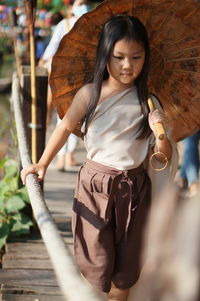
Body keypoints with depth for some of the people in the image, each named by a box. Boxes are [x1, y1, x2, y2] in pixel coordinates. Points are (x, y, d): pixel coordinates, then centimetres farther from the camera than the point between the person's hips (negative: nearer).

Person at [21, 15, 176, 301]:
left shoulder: (148, 101, -6)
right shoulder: (90, 94, -9)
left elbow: (163, 158, -2)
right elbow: (66, 127, 8)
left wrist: (160, 132, -21)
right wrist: (43, 163, 5)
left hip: (133, 187, 1)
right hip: (95, 184, -1)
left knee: (126, 263, 12)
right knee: (97, 262, 2)